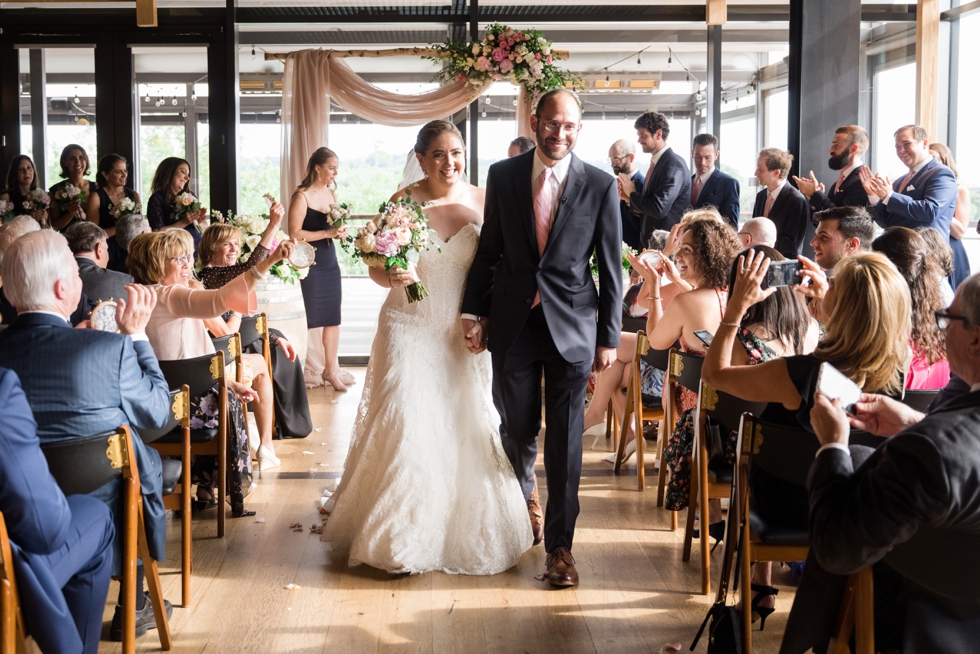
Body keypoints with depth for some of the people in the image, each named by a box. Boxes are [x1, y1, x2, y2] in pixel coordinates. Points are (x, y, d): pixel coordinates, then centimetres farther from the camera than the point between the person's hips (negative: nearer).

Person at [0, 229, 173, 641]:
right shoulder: (109, 349, -23)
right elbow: (157, 413, -6)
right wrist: (135, 335, 1)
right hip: (100, 523, -4)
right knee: (148, 460, 24)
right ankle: (132, 609, 31)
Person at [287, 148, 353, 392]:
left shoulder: (331, 195, 10)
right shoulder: (302, 196, -12)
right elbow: (295, 233, -17)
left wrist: (340, 232, 1)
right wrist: (327, 233, -20)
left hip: (330, 263, 7)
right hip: (309, 265, -7)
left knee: (333, 317, 9)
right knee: (309, 319, -1)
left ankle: (331, 369, 19)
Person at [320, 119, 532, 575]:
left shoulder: (482, 201, 0)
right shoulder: (403, 202, -6)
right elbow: (376, 268, -2)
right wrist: (392, 277, -25)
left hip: (463, 333, 2)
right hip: (410, 329, -2)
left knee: (466, 426, 5)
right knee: (407, 426, -2)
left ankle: (467, 531, 24)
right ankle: (399, 533, 12)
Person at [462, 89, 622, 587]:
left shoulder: (600, 186, -3)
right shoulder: (503, 176, 2)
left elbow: (610, 267, 0)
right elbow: (488, 250, 8)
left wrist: (609, 337, -1)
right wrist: (474, 312, 5)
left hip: (572, 325, -1)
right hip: (513, 323, 2)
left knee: (565, 439, 0)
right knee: (517, 427, 10)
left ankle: (559, 543, 13)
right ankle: (525, 493, 44)